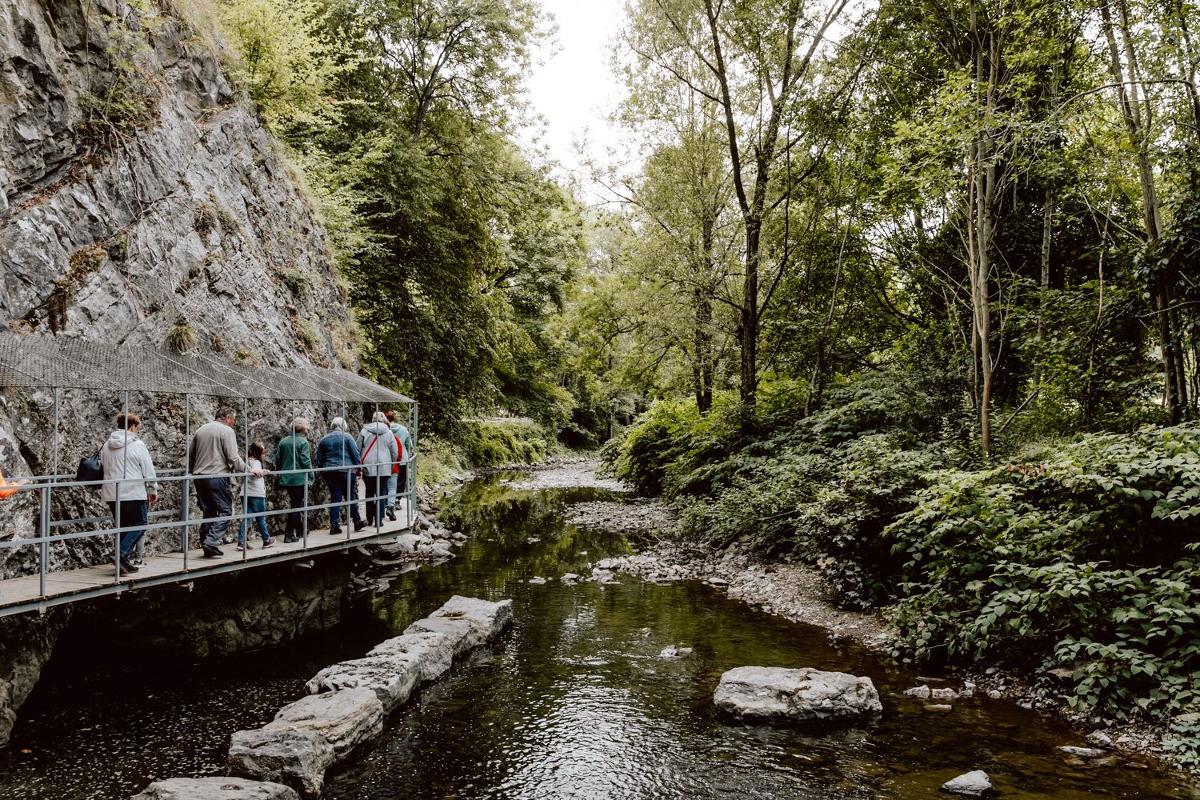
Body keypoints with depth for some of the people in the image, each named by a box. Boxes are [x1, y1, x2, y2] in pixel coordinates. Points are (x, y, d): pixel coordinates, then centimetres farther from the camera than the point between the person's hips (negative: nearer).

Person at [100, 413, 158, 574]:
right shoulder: (137, 445, -8)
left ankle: (123, 560, 14)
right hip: (133, 494, -6)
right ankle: (123, 554, -12)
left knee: (123, 526, 16)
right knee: (140, 524, 5)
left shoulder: (106, 446, 10)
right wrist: (153, 490, 7)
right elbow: (148, 470, -6)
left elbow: (103, 468, 17)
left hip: (111, 494, 6)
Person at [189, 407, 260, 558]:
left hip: (199, 478, 7)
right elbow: (233, 458, -13)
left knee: (208, 512, 13)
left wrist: (193, 473, 33)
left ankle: (207, 547, 14)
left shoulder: (200, 430, 16)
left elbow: (190, 456, 21)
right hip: (218, 477, -7)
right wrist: (251, 470, -7)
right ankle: (211, 543, -14)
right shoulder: (227, 431, -6)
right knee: (225, 511, -2)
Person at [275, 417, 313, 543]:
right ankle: (289, 534, -2)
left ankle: (300, 531, 27)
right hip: (300, 479, -6)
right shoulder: (303, 442, -11)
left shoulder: (283, 441, 6)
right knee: (296, 506, -1)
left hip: (286, 479, 6)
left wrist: (280, 474, 20)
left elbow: (277, 460, 10)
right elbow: (305, 462, -15)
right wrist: (311, 476, -4)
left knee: (295, 504, 18)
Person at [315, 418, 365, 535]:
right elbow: (356, 455, -3)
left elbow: (319, 459, 13)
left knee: (335, 498, 5)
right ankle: (357, 521, 14)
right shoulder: (347, 437, -1)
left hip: (329, 472, 3)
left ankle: (334, 525, 1)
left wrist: (322, 470, 21)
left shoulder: (323, 439, 11)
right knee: (351, 496, 7)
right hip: (346, 471, -3)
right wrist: (357, 469, 5)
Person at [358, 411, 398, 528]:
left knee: (369, 493, 13)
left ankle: (370, 519, 17)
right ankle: (378, 520, 0)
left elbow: (358, 449, 5)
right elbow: (395, 452, 4)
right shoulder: (389, 433, 1)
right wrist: (391, 465, 19)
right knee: (381, 494, 4)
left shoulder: (364, 431, 1)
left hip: (368, 467, 1)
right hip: (384, 468, -1)